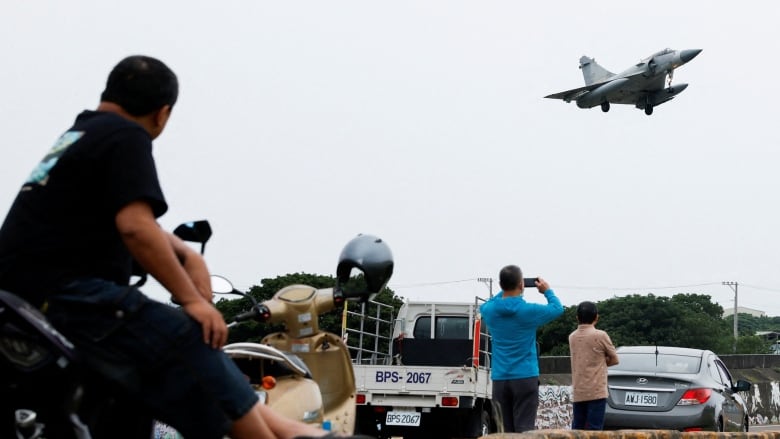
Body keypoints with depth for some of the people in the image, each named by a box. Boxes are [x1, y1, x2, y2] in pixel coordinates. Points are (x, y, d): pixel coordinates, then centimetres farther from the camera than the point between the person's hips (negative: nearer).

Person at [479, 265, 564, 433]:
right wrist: (547, 291, 26)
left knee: (508, 431, 9)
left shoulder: (490, 310, 0)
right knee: (524, 430, -7)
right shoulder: (529, 311, -9)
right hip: (525, 378, -4)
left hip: (500, 379, 4)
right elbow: (557, 308, 9)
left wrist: (506, 291, 25)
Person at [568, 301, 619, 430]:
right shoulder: (600, 335, -7)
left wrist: (599, 362, 9)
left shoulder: (572, 337, 9)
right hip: (596, 392, -5)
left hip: (577, 393, 5)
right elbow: (614, 359, 4)